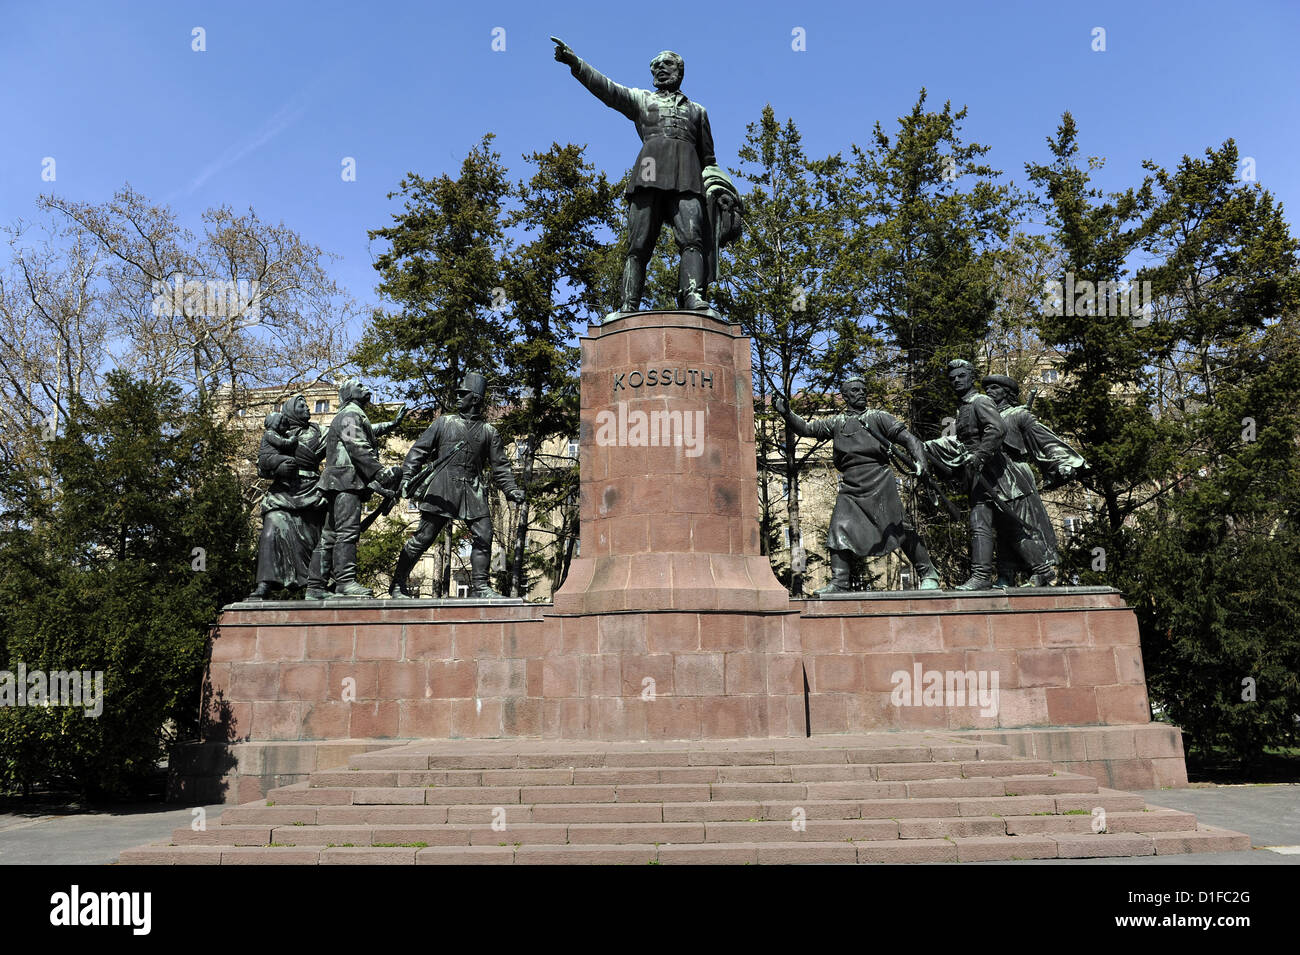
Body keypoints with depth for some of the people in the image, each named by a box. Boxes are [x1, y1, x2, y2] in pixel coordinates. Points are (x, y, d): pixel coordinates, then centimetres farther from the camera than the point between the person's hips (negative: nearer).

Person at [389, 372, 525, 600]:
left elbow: (499, 466, 14)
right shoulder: (444, 423, 10)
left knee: (484, 536, -7)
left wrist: (511, 490, 0)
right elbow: (418, 450, 7)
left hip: (472, 491, 2)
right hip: (442, 489, -2)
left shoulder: (488, 431, 14)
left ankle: (480, 587, 3)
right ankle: (398, 585, 7)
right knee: (424, 537, -4)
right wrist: (407, 477, -6)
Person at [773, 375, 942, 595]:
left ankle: (928, 574, 6)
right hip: (850, 489, 3)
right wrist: (786, 413, 3)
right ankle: (839, 583, -3)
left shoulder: (878, 417, 10)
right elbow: (805, 428, 18)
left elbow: (908, 438, 3)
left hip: (880, 483, -3)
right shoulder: (837, 423, 19)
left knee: (900, 529, -5)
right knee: (839, 531, -7)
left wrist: (919, 460, -14)